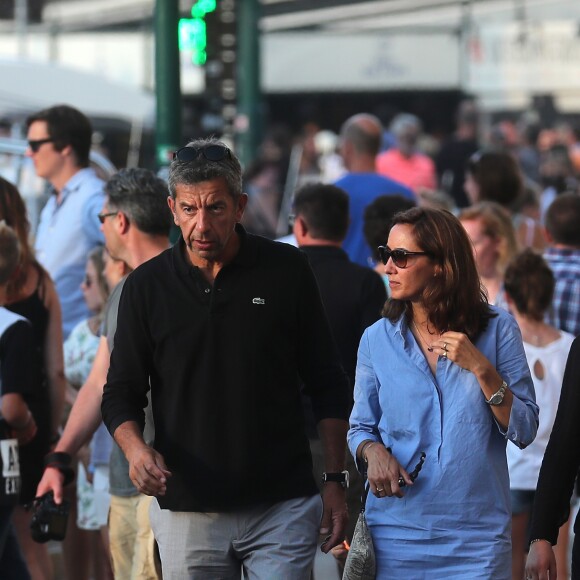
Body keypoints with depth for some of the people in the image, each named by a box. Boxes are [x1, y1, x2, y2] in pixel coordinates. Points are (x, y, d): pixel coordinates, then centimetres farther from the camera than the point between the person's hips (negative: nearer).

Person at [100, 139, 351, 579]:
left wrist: (336, 480, 2)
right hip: (186, 510, 1)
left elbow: (327, 386, 6)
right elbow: (120, 394, 7)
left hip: (282, 508, -1)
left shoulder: (287, 271, 0)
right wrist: (136, 448, -14)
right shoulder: (146, 286, 2)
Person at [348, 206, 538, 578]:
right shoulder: (377, 339, 3)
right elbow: (360, 428, 10)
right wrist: (372, 451, -12)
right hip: (397, 530, 2)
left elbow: (524, 431, -5)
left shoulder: (497, 329, -2)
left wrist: (481, 368, -16)